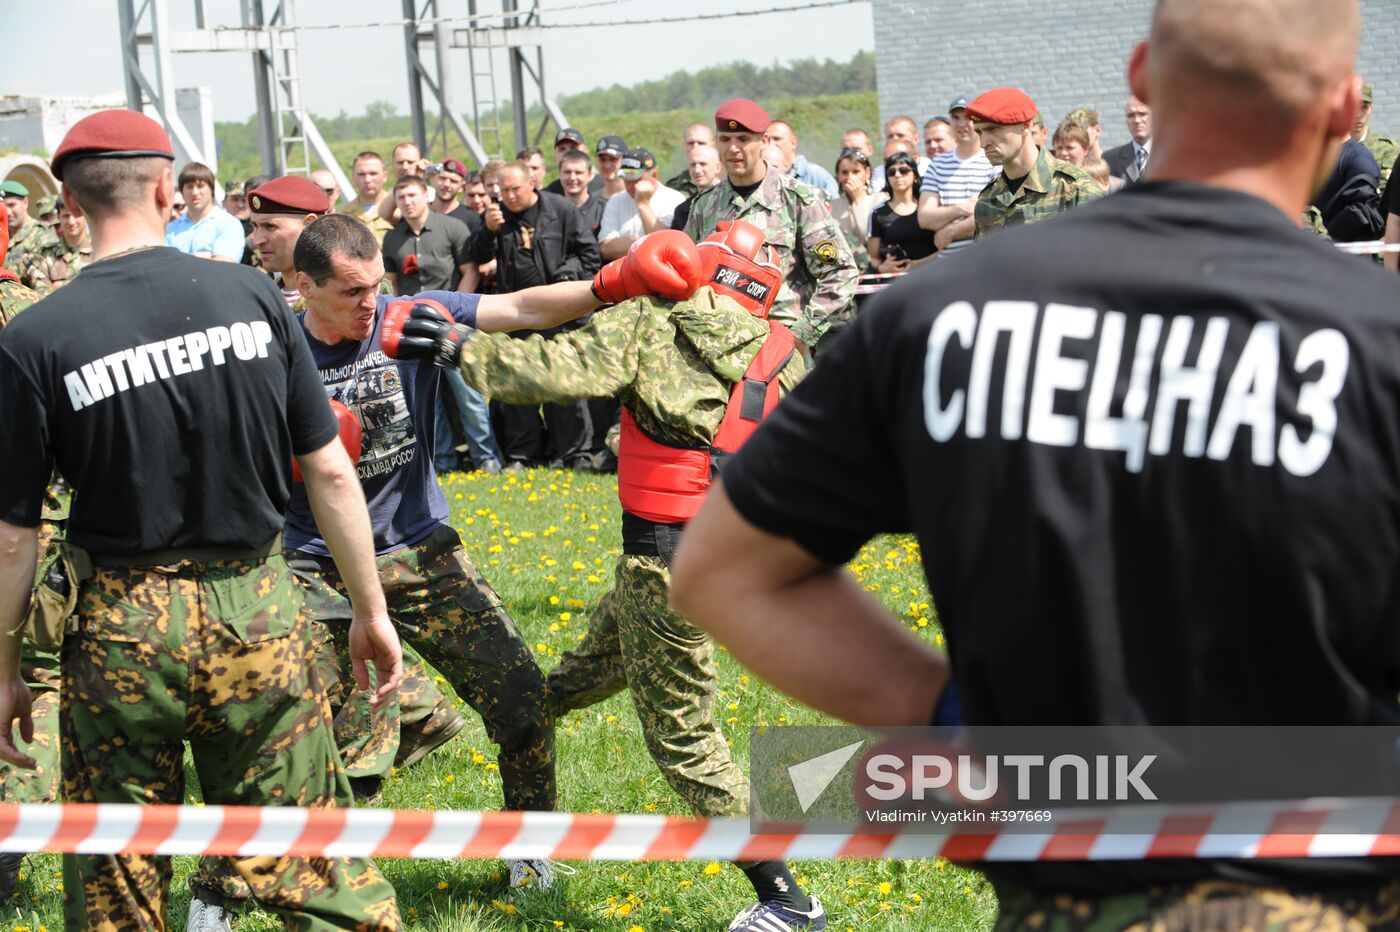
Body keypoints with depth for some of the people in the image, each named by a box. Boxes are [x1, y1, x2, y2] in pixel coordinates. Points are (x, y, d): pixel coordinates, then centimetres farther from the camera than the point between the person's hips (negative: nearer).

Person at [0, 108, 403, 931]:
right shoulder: (252, 296, -3)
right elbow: (330, 471, 1)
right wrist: (372, 609, 10)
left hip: (125, 625, -1)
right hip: (259, 613, 1)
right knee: (314, 865, 10)